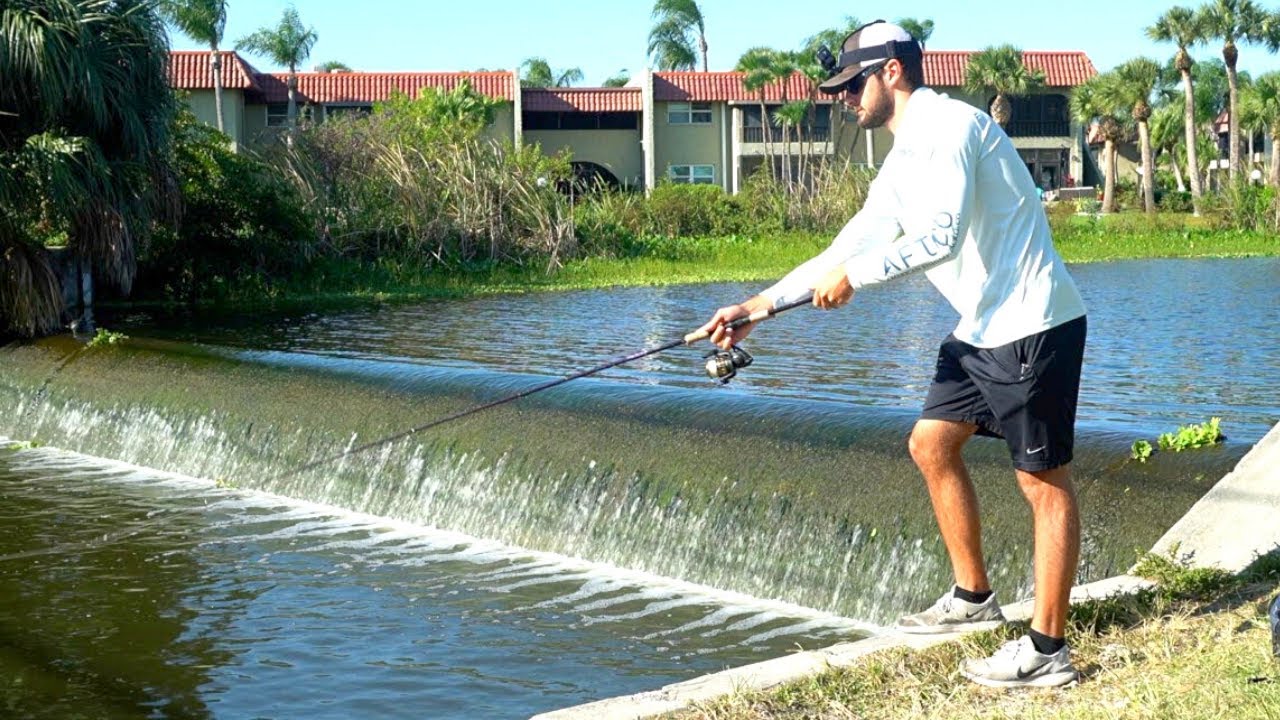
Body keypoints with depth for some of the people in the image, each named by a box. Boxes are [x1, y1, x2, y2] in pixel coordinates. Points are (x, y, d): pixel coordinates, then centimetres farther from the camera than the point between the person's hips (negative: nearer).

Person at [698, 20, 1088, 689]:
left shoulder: (947, 125, -13)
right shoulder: (903, 161, 16)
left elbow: (942, 234, -24)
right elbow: (850, 245, 18)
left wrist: (855, 275, -14)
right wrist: (758, 306, 14)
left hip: (1031, 325, -10)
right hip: (981, 329, 10)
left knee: (1043, 481, -5)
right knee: (930, 444, 16)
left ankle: (1048, 650, 0)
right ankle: (973, 597, 27)